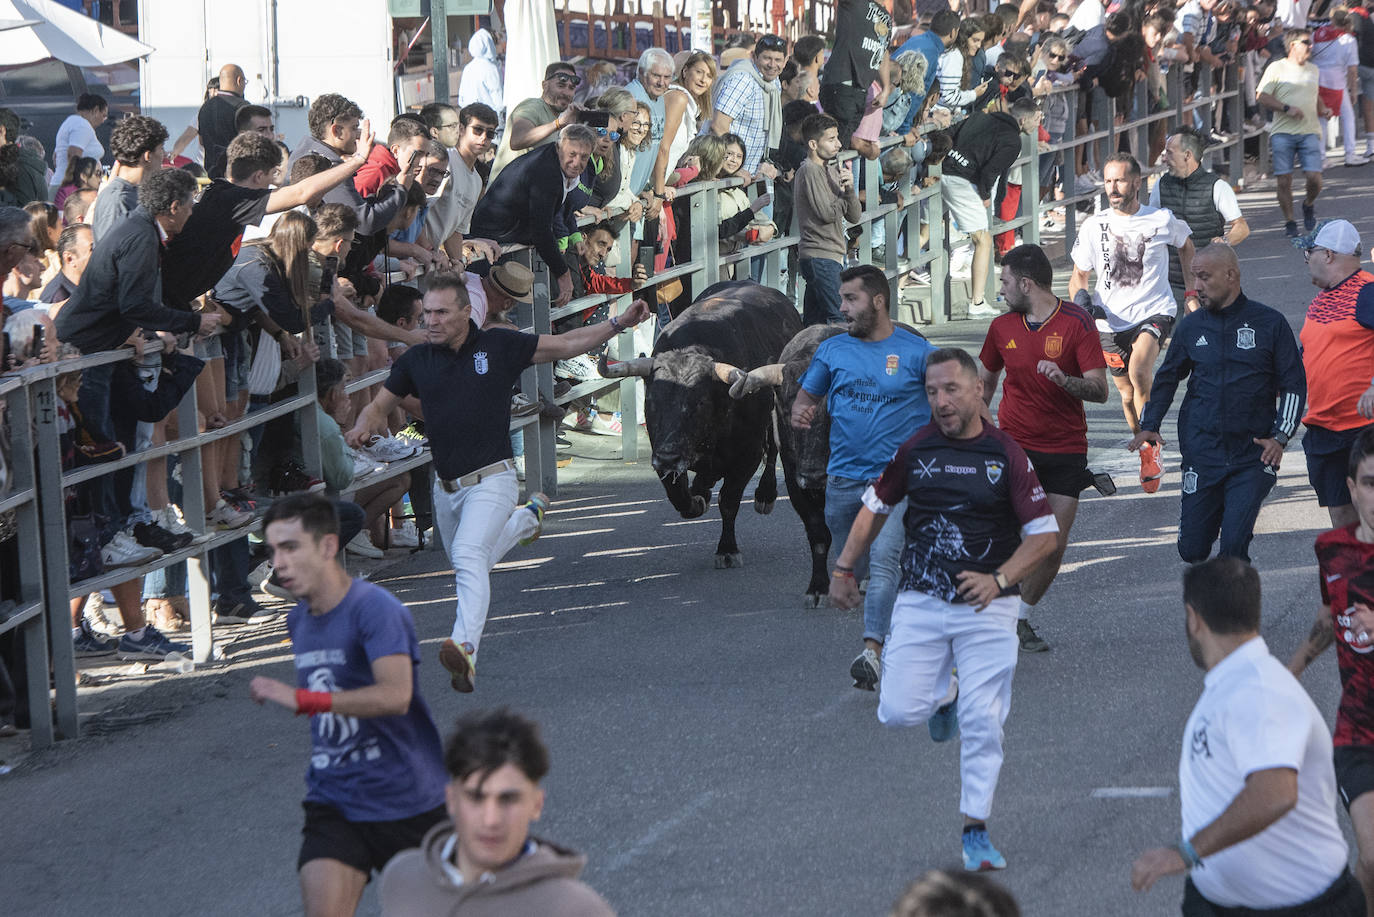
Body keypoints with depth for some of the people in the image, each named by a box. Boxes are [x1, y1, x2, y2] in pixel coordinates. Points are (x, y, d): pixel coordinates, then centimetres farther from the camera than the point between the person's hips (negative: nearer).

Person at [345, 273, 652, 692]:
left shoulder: (498, 346, -5)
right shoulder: (417, 360, 2)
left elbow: (567, 344, 5)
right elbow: (380, 406, 13)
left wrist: (618, 323, -5)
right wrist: (363, 426, -11)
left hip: (491, 480, -5)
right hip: (446, 486, 5)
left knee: (469, 556, -29)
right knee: (468, 565, 26)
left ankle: (465, 647, -43)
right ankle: (529, 516, 53)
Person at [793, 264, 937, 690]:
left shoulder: (917, 351, -1)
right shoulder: (832, 350, 9)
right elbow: (807, 395, 16)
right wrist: (801, 412, -8)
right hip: (842, 476, 5)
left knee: (884, 563, -19)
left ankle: (873, 651, -27)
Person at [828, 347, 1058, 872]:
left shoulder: (1007, 455, -5)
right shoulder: (916, 449, 2)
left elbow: (1044, 535, -5)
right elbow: (875, 506, 17)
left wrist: (999, 579, -18)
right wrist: (843, 568, 13)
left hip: (987, 609, -2)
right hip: (920, 602, 2)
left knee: (983, 721, -6)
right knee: (898, 711, -8)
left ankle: (976, 831, 7)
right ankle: (944, 693, 27)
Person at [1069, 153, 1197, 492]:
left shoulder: (1162, 220, -3)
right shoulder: (1094, 226, 0)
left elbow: (1186, 246, 19)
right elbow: (1078, 276, 9)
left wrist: (1191, 291, 14)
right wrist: (1080, 296, -14)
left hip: (1155, 312, -3)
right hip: (1111, 321, 3)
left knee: (1139, 372, -29)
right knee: (1128, 394, 11)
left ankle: (1152, 446, -13)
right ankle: (1146, 452, 35)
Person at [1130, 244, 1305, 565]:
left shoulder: (1270, 323, 1)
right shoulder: (1191, 327, 9)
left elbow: (1294, 384, 4)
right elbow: (1166, 378, 21)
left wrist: (1280, 437, -8)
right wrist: (1149, 425, 7)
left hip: (1252, 457, -3)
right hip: (1201, 452, 3)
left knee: (1234, 546, -15)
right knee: (1192, 549, 3)